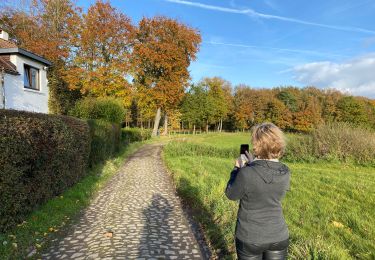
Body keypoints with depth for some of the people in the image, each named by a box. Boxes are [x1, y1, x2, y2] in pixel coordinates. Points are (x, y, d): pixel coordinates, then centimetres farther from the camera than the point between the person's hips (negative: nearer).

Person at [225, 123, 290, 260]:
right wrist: (253, 164, 13)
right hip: (278, 236, 4)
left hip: (250, 237, -3)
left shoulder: (246, 174, -26)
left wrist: (237, 169, 3)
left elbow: (231, 194, -9)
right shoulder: (285, 172, -11)